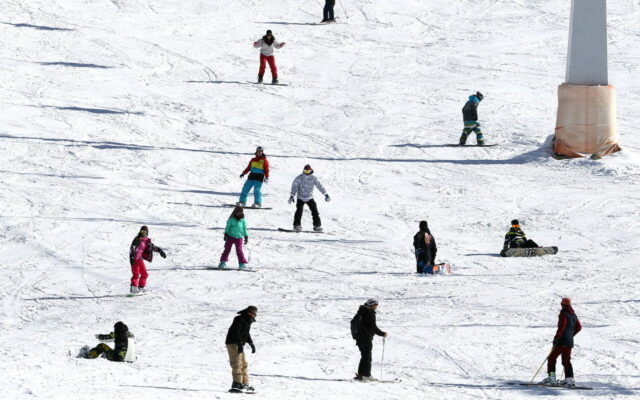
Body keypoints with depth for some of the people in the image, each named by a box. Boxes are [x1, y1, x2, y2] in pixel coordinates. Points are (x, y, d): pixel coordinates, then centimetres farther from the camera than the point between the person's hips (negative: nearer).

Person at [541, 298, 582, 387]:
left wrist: (556, 338, -17)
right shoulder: (573, 315, 12)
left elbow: (561, 327, -21)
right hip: (570, 342, 8)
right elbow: (579, 327, 21)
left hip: (562, 340, -8)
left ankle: (551, 377, -6)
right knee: (566, 360, 12)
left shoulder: (564, 314, -12)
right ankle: (569, 379, 5)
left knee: (552, 358, 0)